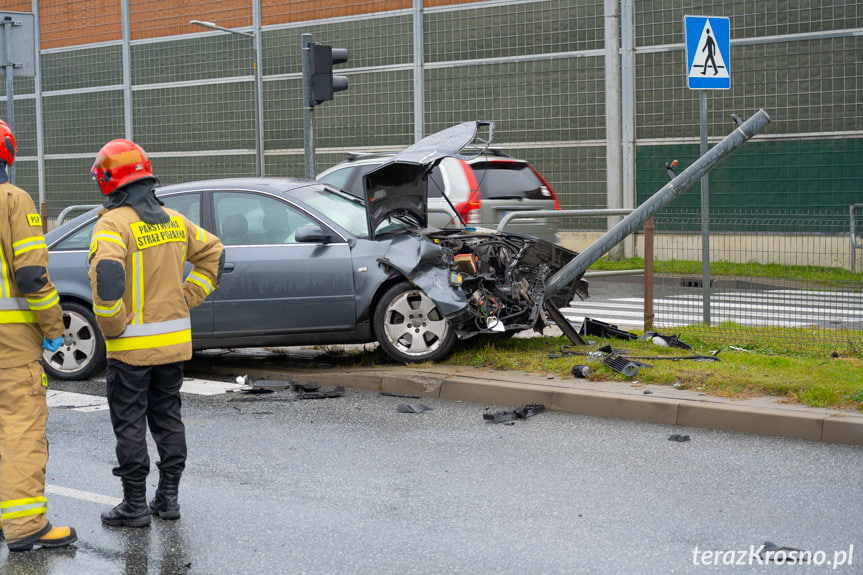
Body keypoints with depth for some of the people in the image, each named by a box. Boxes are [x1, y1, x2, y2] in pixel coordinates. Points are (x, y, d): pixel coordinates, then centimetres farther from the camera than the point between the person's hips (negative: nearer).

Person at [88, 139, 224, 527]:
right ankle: (168, 497, 20)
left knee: (130, 424, 2)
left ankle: (135, 505, 6)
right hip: (174, 342, 6)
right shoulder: (173, 220, 8)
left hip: (132, 346, -6)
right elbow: (213, 253, 17)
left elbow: (107, 276, -29)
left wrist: (112, 328, -17)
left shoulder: (114, 223, -14)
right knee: (167, 417, 15)